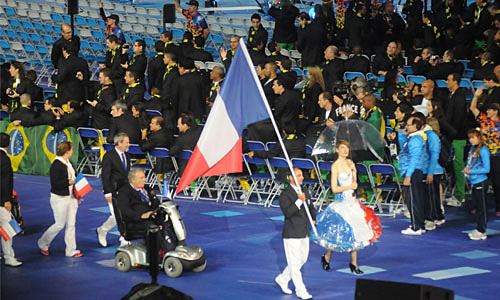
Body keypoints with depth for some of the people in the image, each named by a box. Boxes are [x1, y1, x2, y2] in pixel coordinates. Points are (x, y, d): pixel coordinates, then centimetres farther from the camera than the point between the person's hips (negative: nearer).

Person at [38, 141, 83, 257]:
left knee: (71, 224, 7)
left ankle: (71, 250, 13)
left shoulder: (69, 163, 9)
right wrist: (69, 182, -22)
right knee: (60, 225, -1)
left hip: (71, 197, 8)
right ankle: (43, 244, 19)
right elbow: (55, 183, -22)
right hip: (60, 199, -8)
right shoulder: (56, 165, -18)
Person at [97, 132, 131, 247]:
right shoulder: (109, 156, -11)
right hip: (114, 191, -7)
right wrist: (108, 193, -17)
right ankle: (102, 231, 16)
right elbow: (105, 176, -13)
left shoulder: (126, 156, 12)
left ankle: (124, 241, 12)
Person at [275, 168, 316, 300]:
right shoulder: (285, 195, -13)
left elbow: (311, 207, 25)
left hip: (305, 233, 8)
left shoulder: (305, 191, 10)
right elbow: (287, 212, -26)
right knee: (294, 263, -2)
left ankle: (282, 279, 32)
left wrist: (313, 218, 10)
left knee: (302, 259, 15)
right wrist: (299, 201, -31)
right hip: (292, 234, -8)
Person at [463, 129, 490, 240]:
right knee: (477, 207, 14)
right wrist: (466, 170, 3)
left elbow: (486, 169, -17)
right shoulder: (472, 148, 9)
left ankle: (482, 232, 2)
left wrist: (471, 171, -17)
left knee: (482, 208, -2)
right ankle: (479, 229, 22)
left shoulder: (483, 150, -15)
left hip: (481, 182, -8)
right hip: (474, 182, 8)